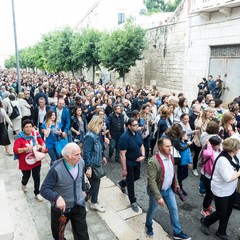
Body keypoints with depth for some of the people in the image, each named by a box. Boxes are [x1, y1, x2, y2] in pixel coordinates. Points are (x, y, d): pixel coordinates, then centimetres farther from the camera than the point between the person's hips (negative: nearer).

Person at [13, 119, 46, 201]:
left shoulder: (36, 134, -7)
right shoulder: (20, 137, -17)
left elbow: (42, 142, 0)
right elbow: (15, 150, -23)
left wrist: (43, 146, -22)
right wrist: (26, 149, -37)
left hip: (36, 161, 2)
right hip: (25, 163, -2)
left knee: (37, 177, 8)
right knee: (26, 177, 20)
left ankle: (37, 193, 29)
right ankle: (24, 184, 57)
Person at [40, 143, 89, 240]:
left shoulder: (81, 162, -13)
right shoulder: (56, 169, -30)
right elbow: (44, 189, -30)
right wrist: (57, 197, -46)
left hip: (79, 205, 3)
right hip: (61, 207, -2)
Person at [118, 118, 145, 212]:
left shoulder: (138, 133, -5)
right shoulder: (124, 137, -27)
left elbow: (141, 145, 9)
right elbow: (122, 154, -24)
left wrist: (143, 156, -9)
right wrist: (124, 169, -21)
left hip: (137, 161, 7)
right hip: (129, 163, -7)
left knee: (136, 177, 22)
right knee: (130, 182, 9)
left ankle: (122, 183, 50)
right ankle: (133, 202, 28)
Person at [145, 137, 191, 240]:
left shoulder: (170, 157, -7)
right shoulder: (153, 162, -31)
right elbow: (151, 181, -30)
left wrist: (176, 183, 19)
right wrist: (158, 197, -32)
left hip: (169, 189, 6)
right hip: (157, 191, -6)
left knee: (174, 210, 16)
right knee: (152, 210, 18)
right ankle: (148, 226, 46)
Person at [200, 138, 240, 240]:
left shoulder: (230, 157, -3)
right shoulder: (223, 159, -31)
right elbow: (228, 179, -30)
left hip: (230, 190, 8)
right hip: (221, 192, -8)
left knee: (227, 213, 19)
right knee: (221, 213, 10)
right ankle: (205, 221, 38)